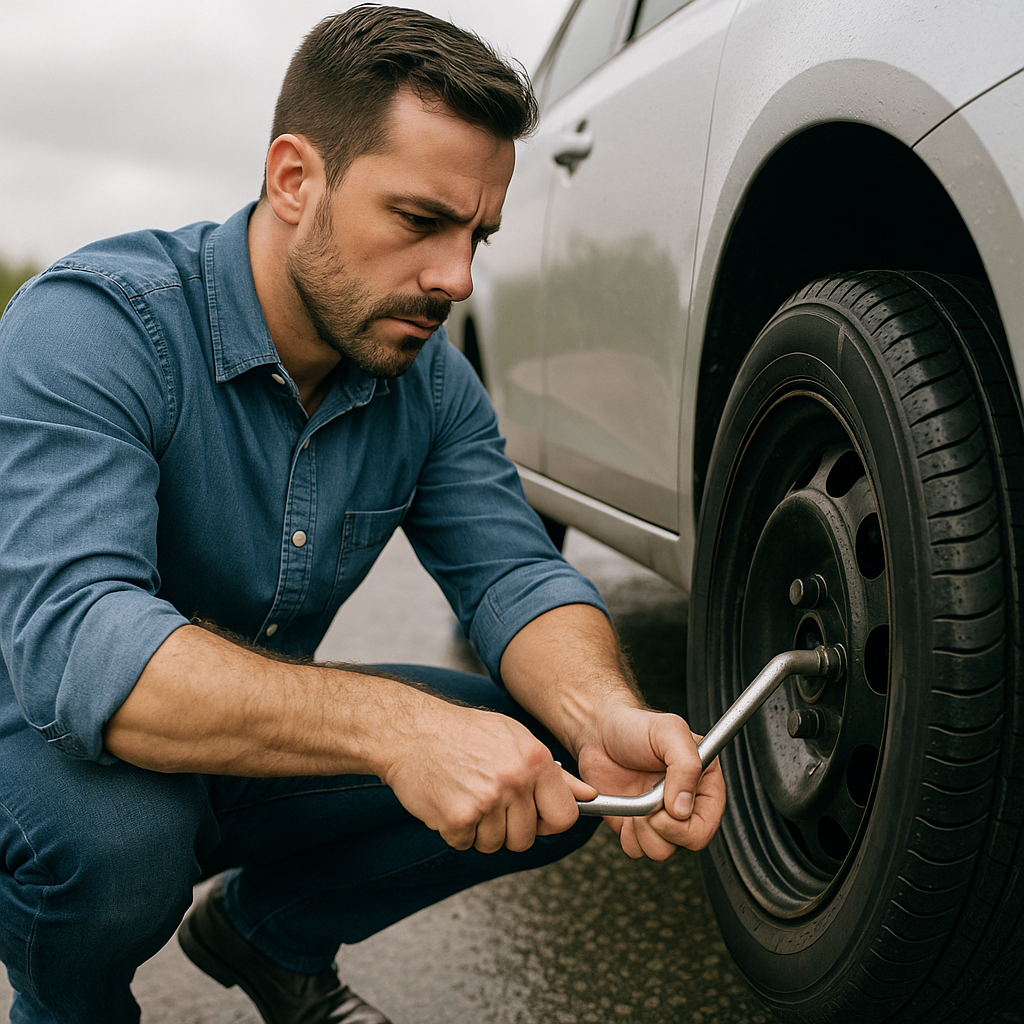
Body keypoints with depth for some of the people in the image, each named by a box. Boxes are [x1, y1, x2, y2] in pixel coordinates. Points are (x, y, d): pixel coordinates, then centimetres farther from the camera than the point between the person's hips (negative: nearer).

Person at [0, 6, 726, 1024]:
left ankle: (266, 930, 14)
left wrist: (607, 718, -34)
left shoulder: (430, 381, -6)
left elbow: (512, 572, -11)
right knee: (110, 825, -37)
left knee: (547, 763, -11)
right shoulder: (92, 324, -26)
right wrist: (391, 726, -50)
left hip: (266, 752, 5)